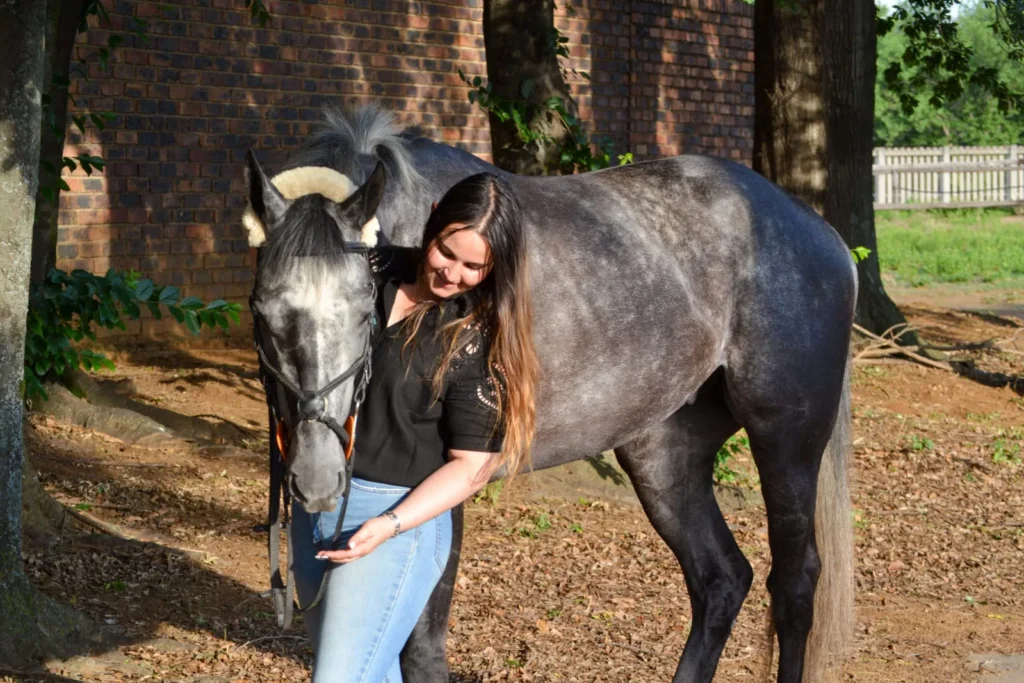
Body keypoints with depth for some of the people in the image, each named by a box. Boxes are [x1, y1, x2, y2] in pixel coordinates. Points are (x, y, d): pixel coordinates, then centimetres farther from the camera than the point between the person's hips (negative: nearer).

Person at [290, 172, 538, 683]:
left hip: (398, 515, -6)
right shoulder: (371, 272, 0)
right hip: (314, 498, 6)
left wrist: (390, 524, -23)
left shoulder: (479, 339, -12)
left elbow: (471, 465, -12)